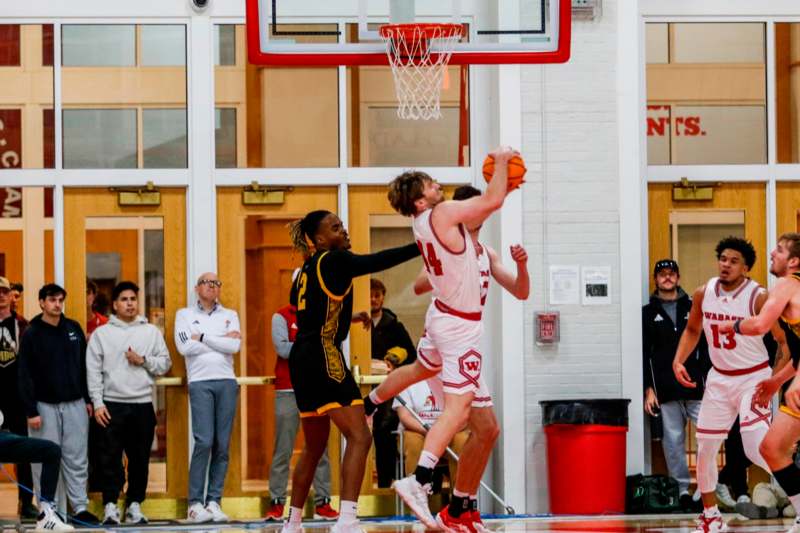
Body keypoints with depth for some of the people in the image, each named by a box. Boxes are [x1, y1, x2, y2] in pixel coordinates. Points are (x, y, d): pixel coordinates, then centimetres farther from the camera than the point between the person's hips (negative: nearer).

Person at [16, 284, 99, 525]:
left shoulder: (74, 328, 8)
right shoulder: (32, 334, -4)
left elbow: (84, 366, 13)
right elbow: (25, 375, -7)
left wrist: (88, 399, 9)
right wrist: (31, 411, -12)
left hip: (75, 404, 3)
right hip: (45, 405, -3)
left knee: (77, 459, 3)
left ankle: (80, 507, 6)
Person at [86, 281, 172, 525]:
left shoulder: (151, 332, 11)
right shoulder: (101, 333, 5)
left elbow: (165, 364, 8)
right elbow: (93, 371, 0)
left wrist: (143, 361, -9)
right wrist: (97, 403, -8)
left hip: (143, 404, 2)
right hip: (112, 404, -2)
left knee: (140, 459, 5)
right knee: (110, 459, -4)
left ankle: (134, 505, 14)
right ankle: (110, 506, 1)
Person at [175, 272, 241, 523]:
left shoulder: (230, 315, 15)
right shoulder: (185, 315, 10)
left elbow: (235, 346, -2)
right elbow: (184, 347, -7)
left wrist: (202, 338, -4)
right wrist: (222, 341, -1)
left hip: (227, 382, 3)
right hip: (200, 382, -3)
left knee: (222, 445, -1)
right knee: (204, 442, -13)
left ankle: (214, 501, 3)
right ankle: (195, 503, -9)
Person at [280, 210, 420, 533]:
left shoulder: (306, 272, 18)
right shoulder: (333, 261, -7)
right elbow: (376, 262, -21)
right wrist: (421, 247, -23)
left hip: (302, 361, 9)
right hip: (323, 358, -9)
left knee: (314, 446, 19)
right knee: (359, 437, -13)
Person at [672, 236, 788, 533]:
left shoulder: (758, 298, -18)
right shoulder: (703, 294, -3)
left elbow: (784, 341, -15)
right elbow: (692, 330, 16)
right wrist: (678, 361, 2)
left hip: (752, 378, -6)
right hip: (719, 379, 6)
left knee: (758, 450, -20)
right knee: (705, 450, 7)